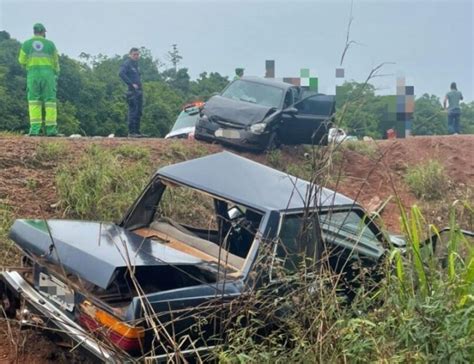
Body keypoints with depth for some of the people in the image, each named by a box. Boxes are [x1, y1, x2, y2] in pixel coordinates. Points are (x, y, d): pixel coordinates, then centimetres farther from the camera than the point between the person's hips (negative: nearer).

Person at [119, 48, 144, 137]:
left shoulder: (136, 64, 20)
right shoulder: (126, 64, -6)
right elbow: (121, 74, -22)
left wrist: (140, 84, 13)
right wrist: (132, 84, -22)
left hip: (139, 91, 9)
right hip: (132, 91, -9)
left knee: (138, 113, 10)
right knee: (133, 112, -10)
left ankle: (137, 131, 15)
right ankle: (131, 132, -8)